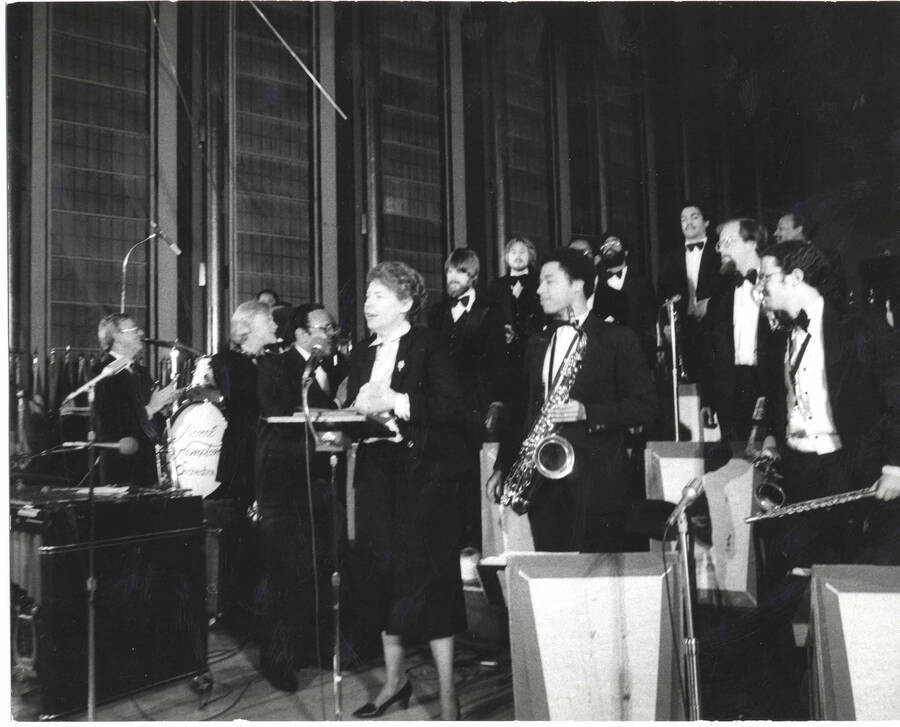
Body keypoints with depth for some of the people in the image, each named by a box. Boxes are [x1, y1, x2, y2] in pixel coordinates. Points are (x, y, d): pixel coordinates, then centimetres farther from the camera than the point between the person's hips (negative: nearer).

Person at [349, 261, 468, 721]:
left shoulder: (431, 346, -3)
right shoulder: (361, 355, 16)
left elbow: (454, 410, -13)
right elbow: (354, 410, 17)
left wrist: (395, 402, -17)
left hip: (424, 474, -6)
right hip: (377, 473, 6)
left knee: (428, 577, -5)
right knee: (383, 576, 9)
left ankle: (448, 697, 4)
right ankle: (393, 680, 26)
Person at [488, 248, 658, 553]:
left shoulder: (617, 339, -1)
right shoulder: (537, 344, 17)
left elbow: (645, 406, -5)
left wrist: (588, 413, -18)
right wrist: (503, 467, 11)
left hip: (596, 485, -5)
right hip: (543, 485, 5)